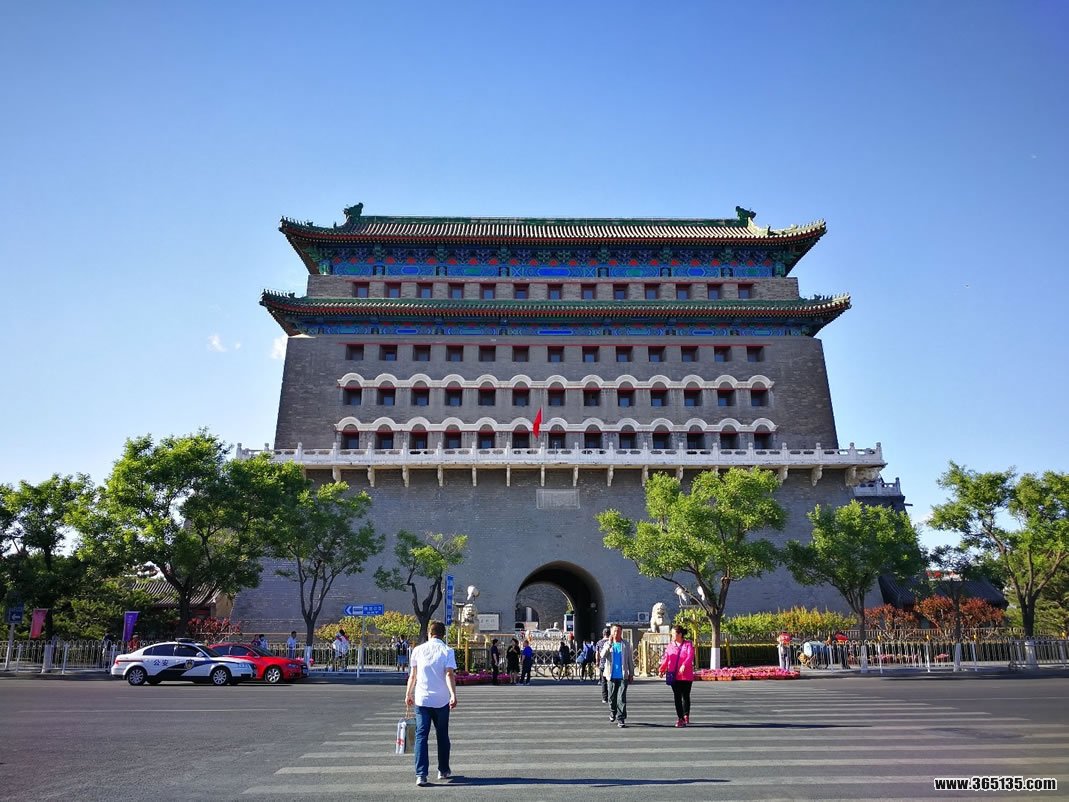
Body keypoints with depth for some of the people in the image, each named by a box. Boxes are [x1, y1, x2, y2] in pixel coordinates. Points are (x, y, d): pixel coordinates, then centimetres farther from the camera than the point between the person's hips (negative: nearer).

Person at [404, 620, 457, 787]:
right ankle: (443, 770, 25)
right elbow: (449, 674, -15)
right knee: (442, 736, 16)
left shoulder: (418, 650, 2)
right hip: (441, 700, 0)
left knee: (421, 736, 3)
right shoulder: (447, 651, -4)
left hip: (421, 699, 0)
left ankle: (421, 775, -7)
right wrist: (453, 695, -20)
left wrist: (408, 694, 17)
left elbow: (412, 674, 7)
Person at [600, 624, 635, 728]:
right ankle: (612, 713, 36)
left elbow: (630, 660, 7)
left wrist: (631, 674, 6)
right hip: (612, 676, 2)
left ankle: (621, 719, -4)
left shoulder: (626, 645, 3)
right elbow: (603, 655, -12)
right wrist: (610, 643, -18)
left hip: (623, 676, -2)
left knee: (621, 698, -9)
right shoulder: (608, 644, 5)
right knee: (612, 697, 11)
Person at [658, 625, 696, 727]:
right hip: (674, 675, 2)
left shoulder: (688, 644, 0)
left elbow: (690, 656, -16)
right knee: (677, 697, 0)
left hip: (686, 676, -2)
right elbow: (666, 658, 0)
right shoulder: (670, 645, 10)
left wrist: (684, 665, -35)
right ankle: (680, 718, 6)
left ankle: (686, 716, 29)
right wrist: (662, 668, -18)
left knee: (685, 696, 9)